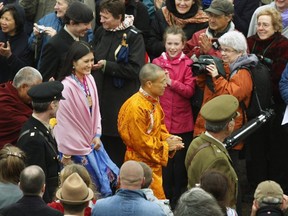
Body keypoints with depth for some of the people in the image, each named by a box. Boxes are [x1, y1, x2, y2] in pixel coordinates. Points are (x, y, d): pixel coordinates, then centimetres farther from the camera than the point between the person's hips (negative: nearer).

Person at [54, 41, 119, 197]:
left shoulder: (89, 80, -1)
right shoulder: (67, 87, -25)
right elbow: (64, 121, -20)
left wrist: (97, 135, 3)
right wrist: (67, 154, -14)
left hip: (92, 142, 8)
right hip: (76, 146, -8)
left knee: (111, 176, 12)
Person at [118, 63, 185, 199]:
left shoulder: (153, 101, 6)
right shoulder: (136, 107, -24)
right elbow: (141, 142, -20)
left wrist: (167, 138, -1)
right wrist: (166, 146, -13)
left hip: (154, 162, 9)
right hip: (142, 163, -9)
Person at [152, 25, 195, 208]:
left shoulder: (187, 64, -1)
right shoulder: (157, 62, 4)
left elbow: (190, 91, -10)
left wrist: (171, 82, -19)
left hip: (182, 123, -1)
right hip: (161, 121, 1)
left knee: (180, 163, 8)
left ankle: (178, 201, 20)